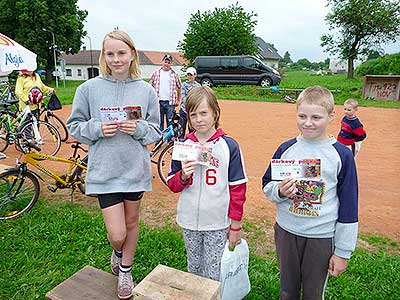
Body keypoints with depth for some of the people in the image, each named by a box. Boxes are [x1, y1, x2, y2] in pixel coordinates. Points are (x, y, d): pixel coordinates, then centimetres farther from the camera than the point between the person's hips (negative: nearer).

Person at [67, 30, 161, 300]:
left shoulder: (146, 90, -1)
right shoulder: (89, 89, -4)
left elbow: (156, 132, 3)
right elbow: (75, 126, 4)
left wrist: (139, 128, -17)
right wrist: (97, 128, -16)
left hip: (136, 168, 2)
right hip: (104, 170, -1)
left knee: (132, 222, 17)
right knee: (116, 234, -2)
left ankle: (125, 270, 43)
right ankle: (118, 251, 37)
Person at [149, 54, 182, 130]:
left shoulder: (174, 74, 6)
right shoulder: (156, 73, 7)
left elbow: (179, 87, 13)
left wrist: (178, 100, 12)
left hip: (170, 102, -1)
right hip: (158, 102, 1)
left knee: (170, 122, 3)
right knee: (159, 122, 7)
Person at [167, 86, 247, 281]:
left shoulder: (229, 146, -11)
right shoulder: (183, 146, -2)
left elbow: (237, 188, -6)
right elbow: (172, 185, 3)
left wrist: (236, 225, -3)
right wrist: (183, 176, -19)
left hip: (218, 223, -3)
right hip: (189, 222, 3)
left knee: (214, 275, 10)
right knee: (193, 268, 22)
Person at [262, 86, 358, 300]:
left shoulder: (341, 155, -10)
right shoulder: (286, 149, -4)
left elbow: (349, 206, -5)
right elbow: (267, 186, 6)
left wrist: (342, 252, -3)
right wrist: (279, 191, -18)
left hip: (322, 237, -2)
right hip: (286, 231, 2)